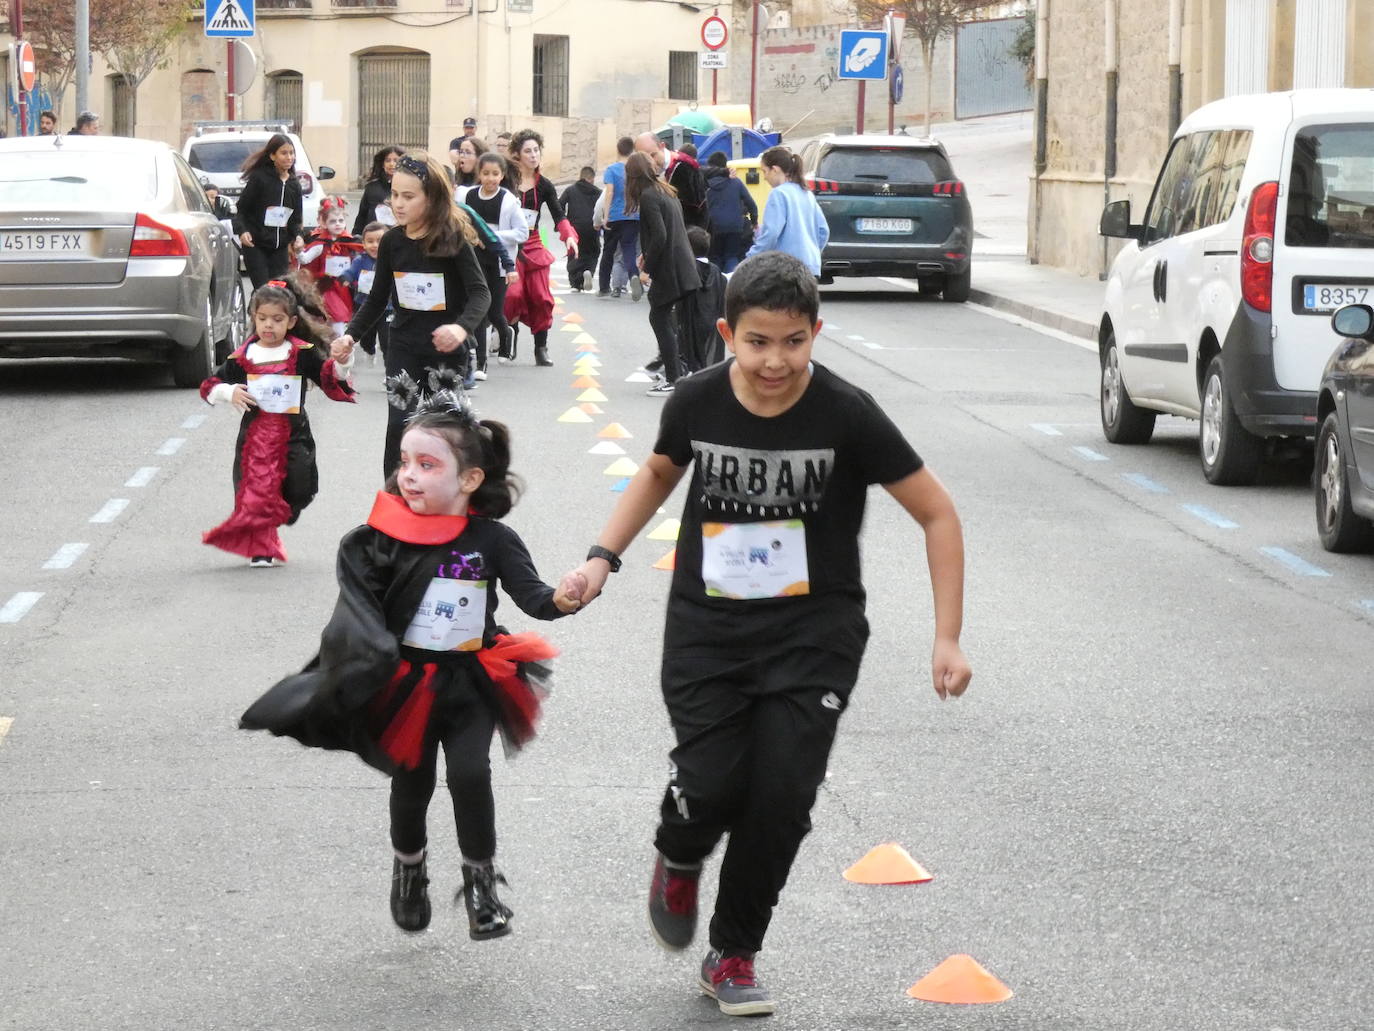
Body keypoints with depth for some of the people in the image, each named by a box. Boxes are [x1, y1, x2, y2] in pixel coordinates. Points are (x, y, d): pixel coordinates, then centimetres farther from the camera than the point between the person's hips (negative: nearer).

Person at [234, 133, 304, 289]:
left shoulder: (294, 184, 9)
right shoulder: (259, 178, -7)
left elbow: (296, 218, 15)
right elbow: (241, 209, -5)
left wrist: (297, 236, -5)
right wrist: (242, 231, -22)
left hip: (280, 248, 5)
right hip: (255, 246, -5)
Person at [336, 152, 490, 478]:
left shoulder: (452, 238, -12)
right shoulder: (392, 241, 1)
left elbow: (480, 292, -19)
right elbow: (377, 300, 9)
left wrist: (462, 327, -38)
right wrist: (350, 334, -7)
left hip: (446, 350, -3)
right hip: (404, 348, 3)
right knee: (399, 428, -5)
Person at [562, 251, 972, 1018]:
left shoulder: (846, 414, -15)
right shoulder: (698, 402, -8)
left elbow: (938, 514, -8)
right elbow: (661, 473, 16)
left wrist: (948, 639, -11)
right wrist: (604, 557, 6)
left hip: (813, 636, -1)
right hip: (708, 630, 1)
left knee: (782, 799, -7)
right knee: (711, 787, -13)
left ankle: (735, 953, 17)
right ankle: (679, 862, 25)